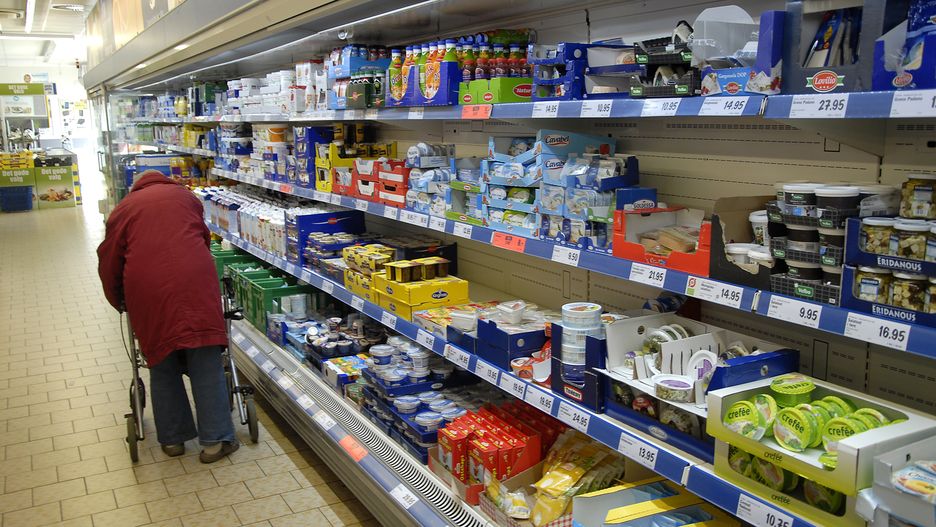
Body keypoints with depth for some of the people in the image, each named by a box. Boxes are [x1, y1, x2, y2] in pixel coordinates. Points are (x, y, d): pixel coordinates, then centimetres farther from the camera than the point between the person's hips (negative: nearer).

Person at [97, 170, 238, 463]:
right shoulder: (183, 194, 22)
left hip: (147, 290, 1)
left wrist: (117, 301, 30)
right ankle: (215, 441, 5)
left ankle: (172, 439, 22)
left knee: (163, 365, 13)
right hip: (194, 282, 0)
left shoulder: (124, 208, 19)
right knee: (206, 365, 2)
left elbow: (109, 260, 16)